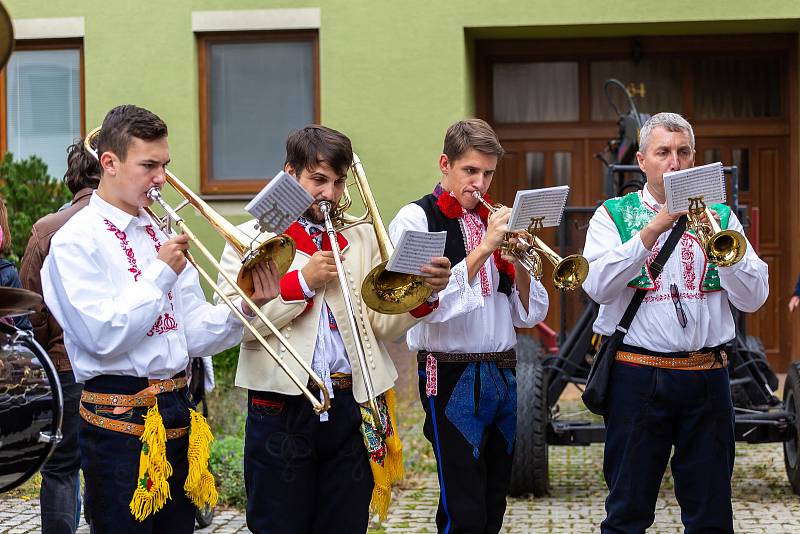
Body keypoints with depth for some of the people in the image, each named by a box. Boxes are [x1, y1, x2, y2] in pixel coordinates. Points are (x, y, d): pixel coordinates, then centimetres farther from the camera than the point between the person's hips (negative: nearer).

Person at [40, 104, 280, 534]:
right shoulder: (76, 241, -9)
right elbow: (103, 336, -20)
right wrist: (161, 273, -15)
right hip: (118, 420, -7)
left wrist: (244, 308, -9)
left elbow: (194, 333, 9)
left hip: (176, 413, 7)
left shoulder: (163, 236, 13)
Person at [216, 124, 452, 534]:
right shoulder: (252, 237, 3)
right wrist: (302, 281, -14)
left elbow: (383, 324, 5)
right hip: (282, 407, -3)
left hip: (352, 406, 3)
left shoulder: (363, 239, 13)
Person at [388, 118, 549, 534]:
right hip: (453, 378, -6)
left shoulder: (494, 221, 13)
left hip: (502, 375, 6)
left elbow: (528, 315, 11)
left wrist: (520, 264, -7)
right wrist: (485, 248, -19)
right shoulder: (416, 218, -4)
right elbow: (428, 304, -18)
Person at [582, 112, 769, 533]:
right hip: (637, 376, -2)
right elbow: (598, 287, -14)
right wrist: (654, 228, -18)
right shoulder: (613, 214, 3)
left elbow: (753, 298, 1)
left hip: (707, 377, 2)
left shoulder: (720, 216, 10)